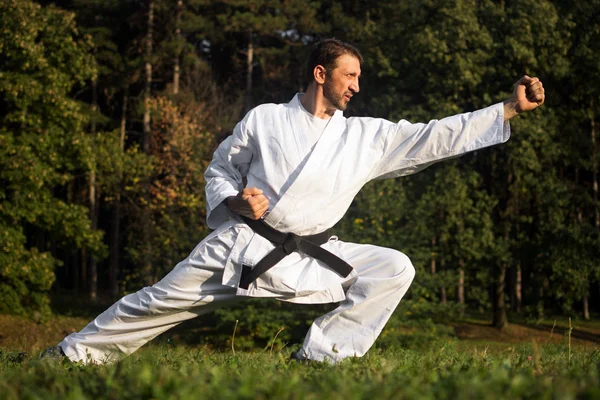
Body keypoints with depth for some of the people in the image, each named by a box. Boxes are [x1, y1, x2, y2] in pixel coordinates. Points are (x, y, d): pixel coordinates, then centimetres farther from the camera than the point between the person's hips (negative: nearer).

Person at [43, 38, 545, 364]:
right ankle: (68, 358, 9)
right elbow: (220, 170, 11)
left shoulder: (368, 136, 5)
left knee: (394, 269, -13)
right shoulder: (264, 119, 1)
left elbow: (436, 137, 0)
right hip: (241, 244, -2)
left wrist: (510, 109, -5)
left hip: (311, 257, 3)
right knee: (163, 301, -6)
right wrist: (235, 202, -12)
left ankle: (319, 357, -7)